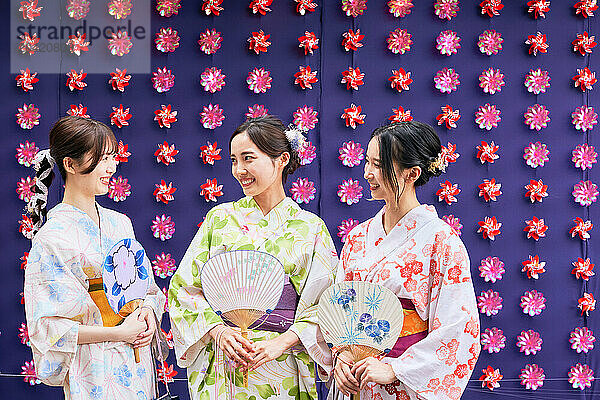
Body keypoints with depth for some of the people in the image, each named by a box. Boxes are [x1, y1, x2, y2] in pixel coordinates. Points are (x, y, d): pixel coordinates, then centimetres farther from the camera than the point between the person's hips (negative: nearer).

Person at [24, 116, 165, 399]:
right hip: (95, 370, -6)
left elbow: (147, 287, 16)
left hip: (137, 362, 6)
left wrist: (148, 311, -6)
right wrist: (117, 333, -18)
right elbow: (47, 327, -15)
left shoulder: (119, 224, 8)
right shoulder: (51, 238, -12)